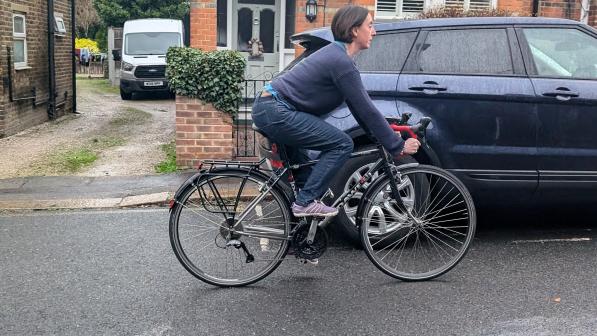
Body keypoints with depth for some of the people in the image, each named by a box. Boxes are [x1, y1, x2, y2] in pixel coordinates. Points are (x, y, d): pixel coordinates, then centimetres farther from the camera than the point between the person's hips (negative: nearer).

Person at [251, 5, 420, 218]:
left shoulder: (337, 55, 14)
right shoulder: (341, 62, -16)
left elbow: (359, 106, 17)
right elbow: (367, 110, -15)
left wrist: (384, 137, 16)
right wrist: (398, 146, -8)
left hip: (269, 109, 11)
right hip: (276, 112, -11)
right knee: (342, 144, -10)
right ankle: (306, 203, -7)